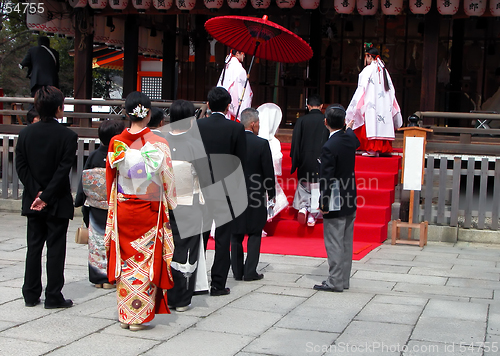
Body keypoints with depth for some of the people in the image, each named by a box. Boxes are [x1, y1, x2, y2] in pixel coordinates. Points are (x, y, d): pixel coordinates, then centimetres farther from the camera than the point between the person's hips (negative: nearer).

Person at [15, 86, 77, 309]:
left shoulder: (26, 133, 1)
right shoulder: (67, 136, -12)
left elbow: (21, 167, -2)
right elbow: (63, 170, -16)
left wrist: (37, 193, -5)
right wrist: (46, 196, -13)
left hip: (33, 201, 4)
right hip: (58, 203, -4)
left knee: (34, 247, 12)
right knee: (55, 249, 3)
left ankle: (31, 295, 18)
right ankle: (53, 297, 7)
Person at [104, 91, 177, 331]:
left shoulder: (116, 143, -4)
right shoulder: (158, 144, -10)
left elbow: (110, 178, 4)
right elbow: (167, 179, -6)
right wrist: (170, 204, 9)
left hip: (123, 210, 2)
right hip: (149, 210, -2)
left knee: (125, 260, 11)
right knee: (146, 260, 6)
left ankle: (125, 315, 17)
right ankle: (140, 316, 9)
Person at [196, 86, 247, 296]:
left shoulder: (197, 126, -1)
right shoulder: (236, 129, -7)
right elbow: (241, 163, -4)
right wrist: (240, 191, 5)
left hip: (201, 189, 2)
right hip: (226, 191, -2)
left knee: (199, 236, 11)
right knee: (223, 238, 4)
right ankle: (217, 284, 7)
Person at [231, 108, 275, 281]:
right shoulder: (262, 144, -12)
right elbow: (269, 171, -8)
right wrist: (271, 193, 6)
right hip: (256, 194, -3)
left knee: (236, 235, 12)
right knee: (254, 234, 7)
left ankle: (237, 271, 15)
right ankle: (250, 272, 6)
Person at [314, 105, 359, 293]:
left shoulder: (329, 147, -21)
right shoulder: (349, 139, 3)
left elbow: (326, 178, -20)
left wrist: (324, 204, -13)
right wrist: (349, 128, 52)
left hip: (335, 205, -8)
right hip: (350, 202, 8)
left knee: (334, 244, -2)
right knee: (346, 243, 13)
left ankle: (335, 282, 2)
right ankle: (344, 279, 22)